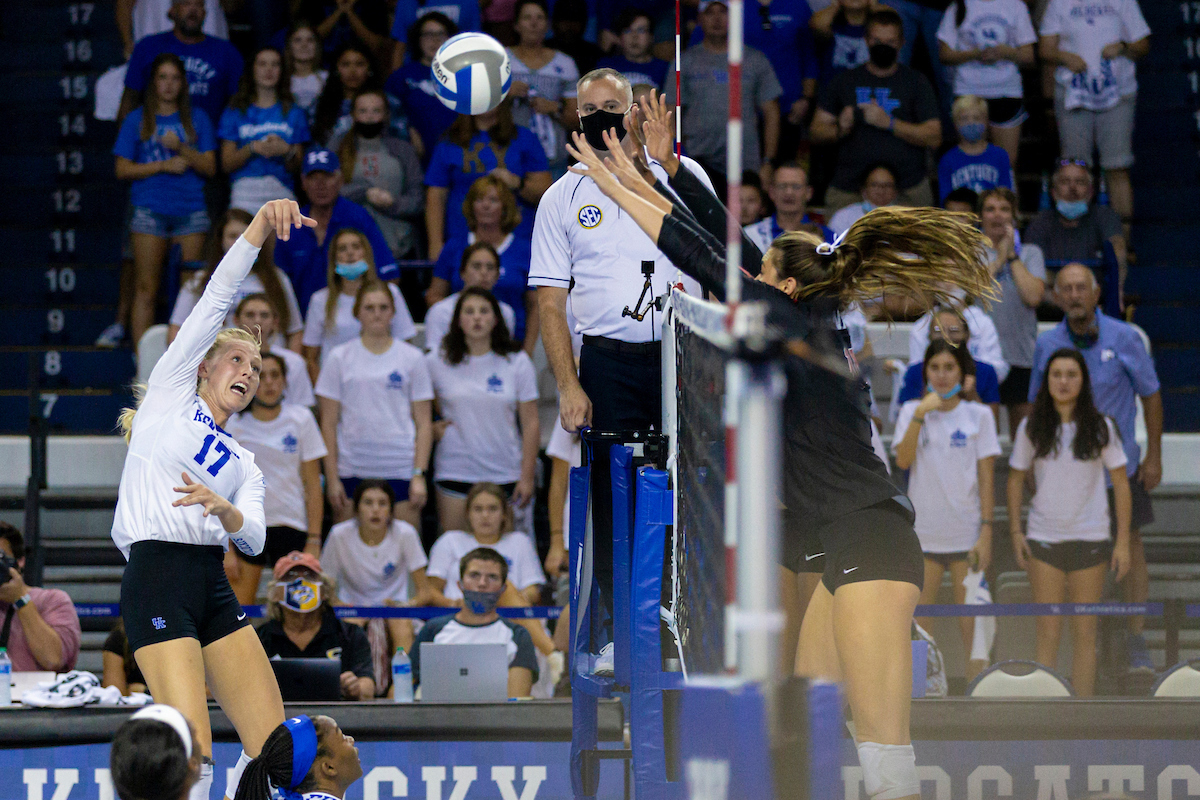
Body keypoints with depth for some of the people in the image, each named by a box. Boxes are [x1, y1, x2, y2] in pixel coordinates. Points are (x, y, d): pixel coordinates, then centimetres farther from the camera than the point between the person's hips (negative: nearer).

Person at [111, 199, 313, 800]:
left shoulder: (245, 467, 25)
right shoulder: (172, 392, 14)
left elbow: (254, 538, 7)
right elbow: (215, 300, 4)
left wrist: (225, 510, -15)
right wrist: (258, 230, -5)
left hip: (215, 588, 6)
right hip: (157, 580, -6)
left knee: (273, 747, -3)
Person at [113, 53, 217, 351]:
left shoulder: (197, 119, 12)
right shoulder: (137, 120, 8)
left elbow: (210, 167, 7)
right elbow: (122, 169, 4)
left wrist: (181, 149, -10)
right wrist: (164, 165, -8)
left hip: (190, 211, 2)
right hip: (150, 211, -2)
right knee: (146, 290, -5)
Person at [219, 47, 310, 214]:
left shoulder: (295, 113, 14)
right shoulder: (235, 112, 12)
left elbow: (296, 168, 10)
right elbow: (226, 164, 5)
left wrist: (287, 151, -9)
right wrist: (252, 148, -10)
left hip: (282, 192, 1)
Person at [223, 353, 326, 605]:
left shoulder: (301, 419, 1)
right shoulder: (233, 425, -1)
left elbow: (313, 486, 3)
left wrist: (314, 542, -2)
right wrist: (226, 549, -4)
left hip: (292, 527, 0)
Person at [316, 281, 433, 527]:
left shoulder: (412, 358, 7)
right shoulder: (339, 357, 6)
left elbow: (424, 423, 6)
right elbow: (329, 424, 5)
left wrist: (419, 476, -4)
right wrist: (332, 478, -1)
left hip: (401, 470, 0)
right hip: (351, 471, 0)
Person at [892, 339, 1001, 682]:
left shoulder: (978, 415, 3)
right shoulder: (912, 411, 6)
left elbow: (986, 475, 2)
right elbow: (903, 460, -8)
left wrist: (986, 530, -5)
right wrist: (920, 414, -17)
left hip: (967, 533, -1)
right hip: (923, 532, 1)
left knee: (971, 621, -2)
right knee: (918, 623, 1)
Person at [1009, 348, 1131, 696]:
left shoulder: (1100, 428, 0)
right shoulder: (1032, 428, 3)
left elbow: (1120, 483, 3)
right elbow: (1016, 478, 10)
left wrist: (1123, 540, -2)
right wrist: (1015, 531, 0)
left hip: (1090, 537, 0)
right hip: (1043, 537, 0)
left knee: (1085, 633, 4)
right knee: (1047, 633, 1)